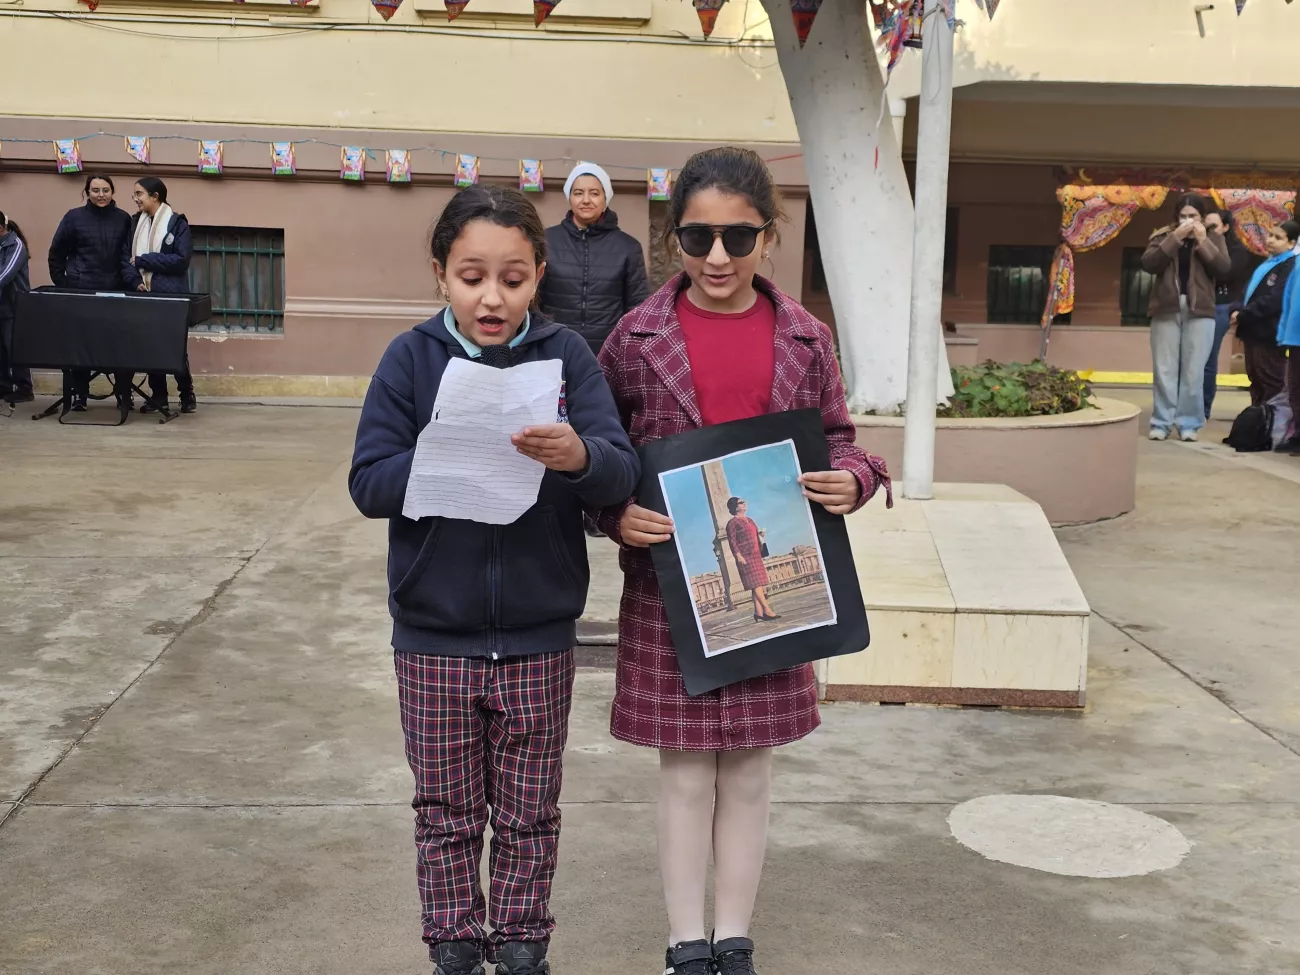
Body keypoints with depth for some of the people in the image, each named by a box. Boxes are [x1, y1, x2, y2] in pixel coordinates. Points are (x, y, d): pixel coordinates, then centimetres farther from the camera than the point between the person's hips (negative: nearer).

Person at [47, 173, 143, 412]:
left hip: (115, 292, 1)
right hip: (81, 291, -1)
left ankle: (124, 393, 10)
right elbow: (56, 254, 6)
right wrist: (62, 285, 1)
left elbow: (127, 256, 1)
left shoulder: (123, 219, 5)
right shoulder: (74, 217, 1)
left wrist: (135, 282, -14)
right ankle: (78, 394, 9)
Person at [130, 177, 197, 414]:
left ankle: (187, 394, 15)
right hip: (145, 294, 5)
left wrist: (144, 260, -14)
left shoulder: (177, 222, -5)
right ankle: (158, 395, 16)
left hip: (171, 295, -5)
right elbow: (129, 256, 13)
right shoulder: (136, 222, 9)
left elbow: (181, 260, -14)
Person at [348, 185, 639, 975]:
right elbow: (369, 481, -10)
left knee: (529, 814, 15)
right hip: (434, 635, 0)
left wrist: (578, 455, -35)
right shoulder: (411, 358, -6)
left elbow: (623, 474, -14)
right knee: (446, 812, 15)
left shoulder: (567, 356, -6)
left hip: (540, 636, 0)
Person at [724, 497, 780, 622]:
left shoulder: (749, 520, 19)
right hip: (746, 556, -8)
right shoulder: (733, 522, -5)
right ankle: (767, 610, -17)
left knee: (758, 584, 3)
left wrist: (761, 533, 4)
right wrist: (738, 556, -20)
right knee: (756, 583, -12)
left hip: (756, 555, 8)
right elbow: (732, 541, -11)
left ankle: (759, 613, 3)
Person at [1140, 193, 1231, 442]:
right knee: (1164, 370, 1)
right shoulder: (1164, 236, 8)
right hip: (1166, 310, 0)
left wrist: (1203, 241, -11)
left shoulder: (1213, 239, 9)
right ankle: (1162, 422, 6)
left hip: (1200, 312, 0)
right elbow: (1148, 264, -8)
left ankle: (1189, 423, 3)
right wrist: (1174, 239, -14)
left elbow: (1224, 267, -6)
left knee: (1193, 372, -2)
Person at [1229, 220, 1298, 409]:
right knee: (1255, 378, 14)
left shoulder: (1291, 267, -12)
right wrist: (1237, 310, -1)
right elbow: (1249, 291, 20)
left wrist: (1242, 316, -17)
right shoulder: (1266, 264, 19)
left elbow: (1273, 301, -22)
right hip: (1253, 331, 9)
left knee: (1271, 382, -4)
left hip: (1269, 334, -9)